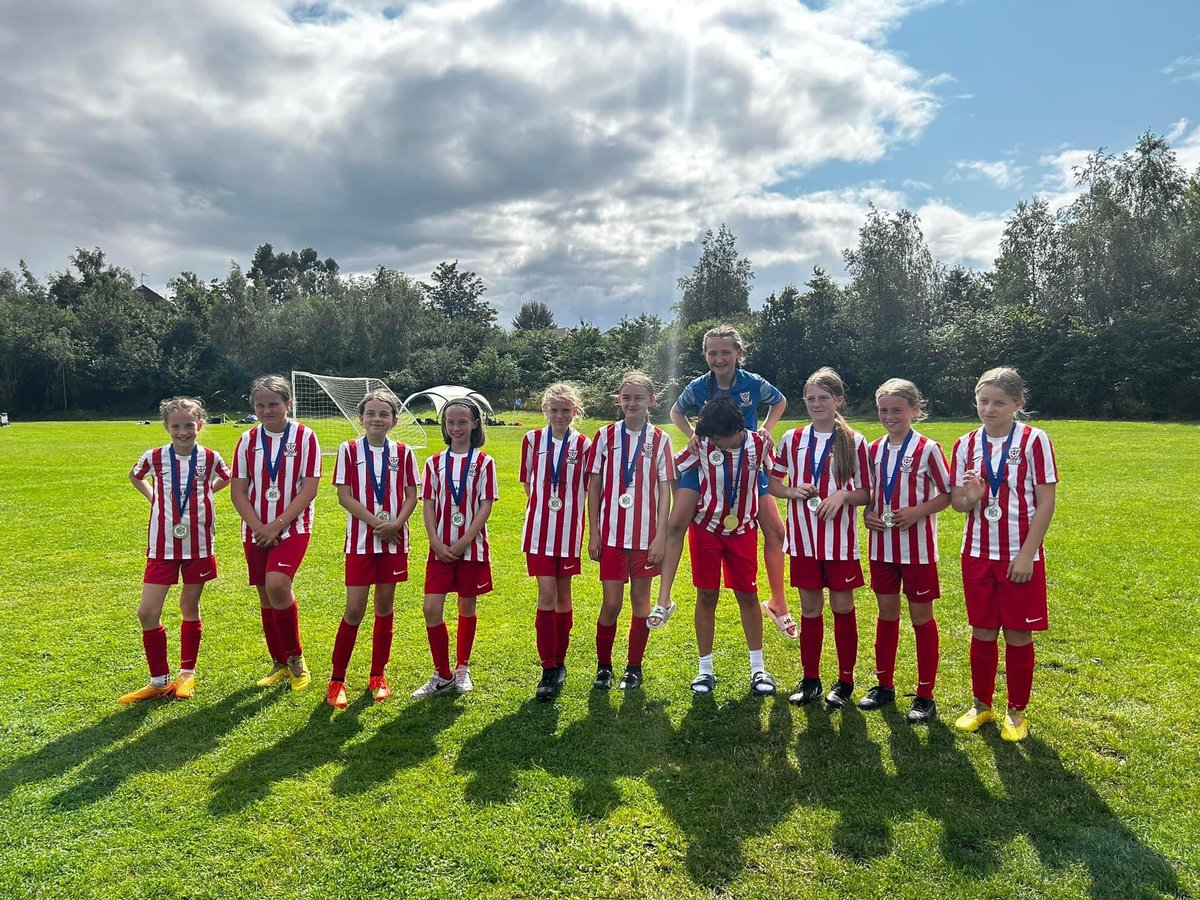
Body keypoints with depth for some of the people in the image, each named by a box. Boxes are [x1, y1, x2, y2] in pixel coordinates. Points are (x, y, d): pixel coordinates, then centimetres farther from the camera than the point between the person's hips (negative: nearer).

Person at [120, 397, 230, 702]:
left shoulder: (210, 458, -4)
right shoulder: (154, 457, -5)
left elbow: (226, 479, 18)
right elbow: (134, 476, 18)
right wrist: (153, 497, 8)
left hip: (198, 545, 0)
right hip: (162, 546, 0)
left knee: (190, 609, 12)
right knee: (147, 613, -5)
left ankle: (187, 672, 29)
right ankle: (159, 680, 12)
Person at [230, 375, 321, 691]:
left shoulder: (304, 437, -6)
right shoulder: (248, 440, 5)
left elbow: (309, 488, -10)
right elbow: (238, 490, 4)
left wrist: (277, 525, -15)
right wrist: (257, 526, -10)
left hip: (293, 527, -4)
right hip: (256, 531, 4)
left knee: (277, 585, -24)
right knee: (266, 596, 9)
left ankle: (296, 657, -4)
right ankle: (280, 663, 26)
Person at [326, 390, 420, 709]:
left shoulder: (402, 452, 3)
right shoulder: (350, 450, -2)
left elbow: (411, 495, 4)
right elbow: (344, 495, -7)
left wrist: (396, 523, -14)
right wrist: (376, 521, -16)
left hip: (394, 540, 2)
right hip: (360, 540, -2)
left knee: (385, 607, 9)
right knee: (354, 610, -2)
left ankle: (377, 676, 22)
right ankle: (336, 680, 12)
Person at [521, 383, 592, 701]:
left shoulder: (584, 445, -1)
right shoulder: (533, 440, 3)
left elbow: (590, 489, 5)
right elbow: (529, 482, 13)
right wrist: (543, 506, 9)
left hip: (569, 530, 0)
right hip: (538, 528, 0)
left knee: (563, 595, 10)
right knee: (546, 595, -6)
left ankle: (559, 662, 25)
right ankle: (549, 671, 0)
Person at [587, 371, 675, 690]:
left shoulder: (660, 439, 0)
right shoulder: (606, 435, 1)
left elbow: (665, 490, 0)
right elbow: (594, 485, 4)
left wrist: (660, 536, -6)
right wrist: (593, 532, 0)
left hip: (645, 534, 0)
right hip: (611, 532, 0)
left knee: (640, 599, 8)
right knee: (611, 602, 1)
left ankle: (634, 667, 23)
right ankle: (603, 666, 20)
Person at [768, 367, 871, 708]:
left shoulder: (853, 441, -4)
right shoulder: (792, 439, 2)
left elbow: (866, 493, -1)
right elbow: (773, 482, 10)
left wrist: (843, 494, -21)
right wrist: (791, 491, -10)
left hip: (839, 537, -2)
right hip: (803, 537, 2)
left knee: (842, 606, 7)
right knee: (809, 607, 10)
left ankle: (845, 681, 21)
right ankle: (810, 679, 22)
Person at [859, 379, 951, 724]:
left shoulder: (927, 449, -10)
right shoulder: (874, 450, 5)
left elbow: (948, 493, -5)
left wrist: (918, 512, -20)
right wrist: (867, 513, -4)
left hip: (917, 545, -5)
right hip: (881, 544, 5)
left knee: (921, 616, 5)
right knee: (887, 612, 14)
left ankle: (925, 695, 16)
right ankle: (884, 685, 27)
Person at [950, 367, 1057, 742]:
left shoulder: (1034, 441, -9)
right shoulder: (966, 444, 2)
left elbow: (1046, 502, -9)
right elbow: (956, 501, 6)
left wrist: (1027, 554, -13)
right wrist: (970, 497, -18)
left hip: (1020, 555, -3)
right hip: (977, 553, 3)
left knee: (1018, 635, 7)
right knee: (982, 632, 11)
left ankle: (1017, 711, 24)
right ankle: (981, 705, 26)